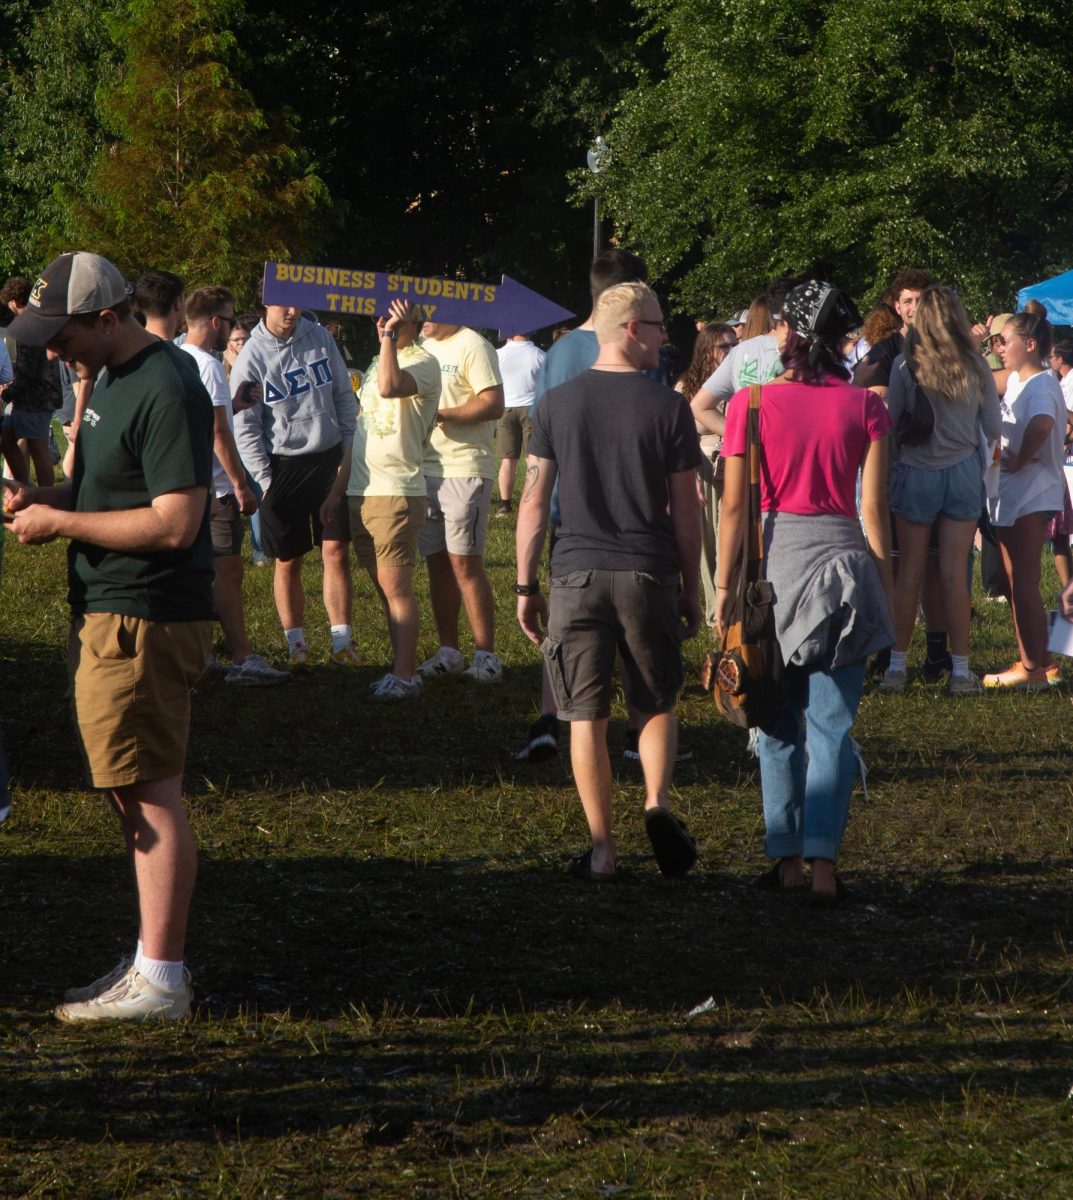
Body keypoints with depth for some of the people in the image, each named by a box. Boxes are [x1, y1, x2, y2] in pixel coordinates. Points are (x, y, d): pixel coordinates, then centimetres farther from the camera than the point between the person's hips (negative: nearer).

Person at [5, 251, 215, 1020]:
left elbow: (175, 523, -24)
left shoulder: (166, 392, -19)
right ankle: (153, 959, 23)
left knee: (151, 796, -7)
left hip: (143, 624, -10)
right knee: (138, 795, 15)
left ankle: (161, 980, -3)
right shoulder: (114, 378, 13)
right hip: (107, 616, 10)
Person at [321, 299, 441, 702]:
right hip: (361, 494, 9)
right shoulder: (377, 364, 20)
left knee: (396, 588, -7)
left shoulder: (422, 362, -9)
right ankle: (401, 670, 17)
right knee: (385, 589, 11)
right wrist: (338, 491, 22)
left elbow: (390, 386, -33)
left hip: (396, 493, -9)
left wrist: (390, 335, -22)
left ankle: (404, 676, -4)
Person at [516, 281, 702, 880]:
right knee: (658, 703, 17)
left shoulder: (557, 404, 2)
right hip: (649, 576, -1)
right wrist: (692, 591, 10)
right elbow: (685, 512, 0)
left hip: (577, 577, 1)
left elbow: (534, 503, 2)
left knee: (587, 717, 6)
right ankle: (658, 800, -6)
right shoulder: (668, 407, -3)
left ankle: (602, 849, 6)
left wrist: (526, 588, 9)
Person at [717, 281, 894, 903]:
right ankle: (823, 863, -5)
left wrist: (724, 587, 4)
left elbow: (735, 506, -3)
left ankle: (789, 859, 12)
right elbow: (874, 511, 0)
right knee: (831, 728, 2)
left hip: (773, 560, 0)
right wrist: (885, 592, 8)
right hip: (843, 561, 0)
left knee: (779, 727, 11)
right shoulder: (865, 407, 0)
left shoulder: (752, 402, -2)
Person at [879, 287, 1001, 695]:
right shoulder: (976, 367, -2)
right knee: (955, 573, 4)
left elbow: (888, 422, -2)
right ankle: (960, 669, 6)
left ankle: (897, 667, 7)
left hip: (916, 473, -1)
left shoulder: (906, 365, -8)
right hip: (963, 473, 1)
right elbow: (993, 429, 3)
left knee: (909, 572, 5)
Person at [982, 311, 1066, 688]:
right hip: (1011, 492, 10)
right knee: (1015, 582, 14)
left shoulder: (1040, 384, -16)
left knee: (1024, 582, -7)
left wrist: (1021, 461, -25)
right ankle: (1032, 661, 19)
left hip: (1030, 493, -10)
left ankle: (1035, 667, -4)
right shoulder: (1015, 382, 13)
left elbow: (1042, 423, -36)